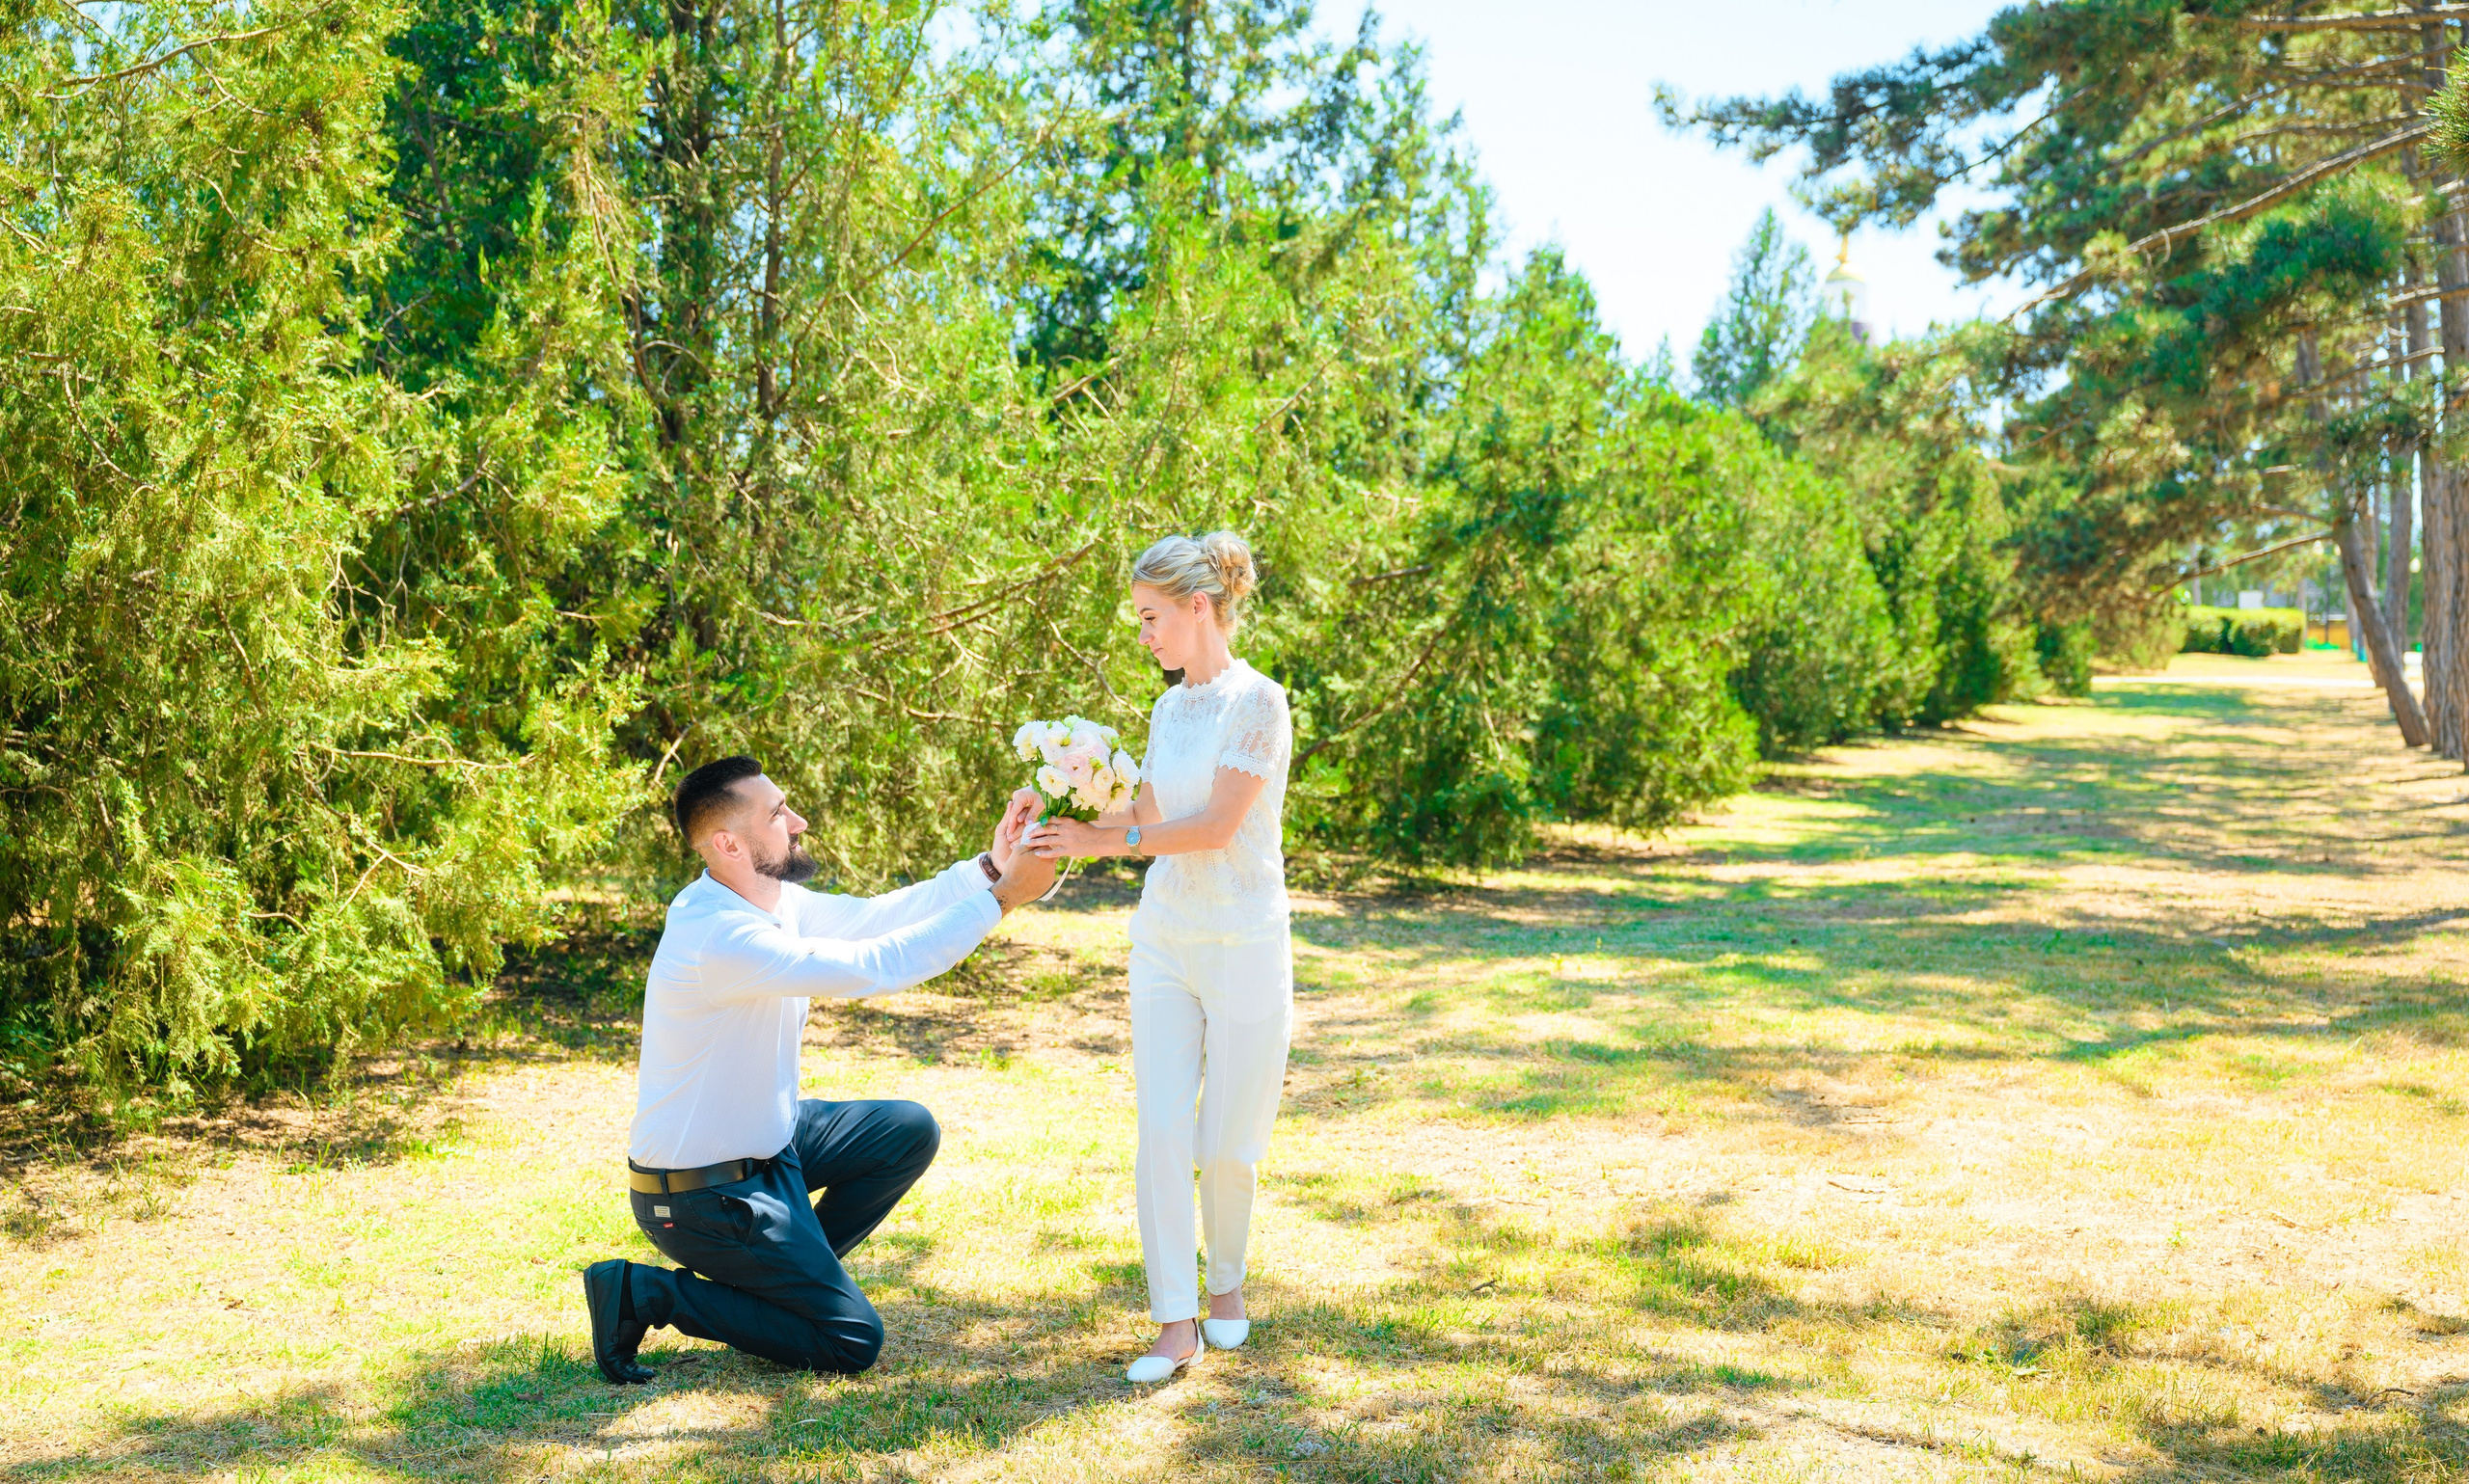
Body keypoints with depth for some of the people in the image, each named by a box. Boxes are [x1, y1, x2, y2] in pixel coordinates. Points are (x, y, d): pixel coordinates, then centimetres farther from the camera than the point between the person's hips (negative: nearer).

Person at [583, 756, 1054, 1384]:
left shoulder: (770, 899, -1)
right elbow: (868, 968, -34)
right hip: (700, 1192, -10)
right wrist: (999, 896, -32)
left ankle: (788, 1273, 15)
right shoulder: (720, 937, -31)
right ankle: (645, 1293, 0)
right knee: (852, 1341, -5)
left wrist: (988, 867, -11)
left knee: (911, 1131, 9)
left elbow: (870, 917, 1)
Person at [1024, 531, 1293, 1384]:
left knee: (1229, 1141, 5)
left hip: (1244, 945, -6)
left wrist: (1104, 842, -18)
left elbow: (1217, 826, -18)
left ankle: (1226, 1284, 30)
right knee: (1162, 1131, -3)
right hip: (1164, 940, 6)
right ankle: (1176, 1324, 2)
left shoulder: (1257, 702, -12)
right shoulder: (1169, 708, 10)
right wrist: (1070, 813, 3)